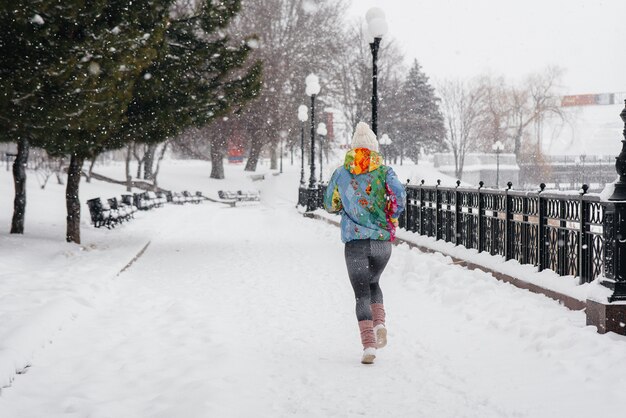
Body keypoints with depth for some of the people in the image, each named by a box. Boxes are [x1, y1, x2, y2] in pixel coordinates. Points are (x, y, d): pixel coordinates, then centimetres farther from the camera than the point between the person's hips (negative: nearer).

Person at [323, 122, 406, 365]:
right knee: (373, 283, 25)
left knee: (362, 293, 3)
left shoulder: (341, 173, 7)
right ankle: (379, 324, 2)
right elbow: (399, 196, -13)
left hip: (355, 241, -1)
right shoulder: (384, 171, 3)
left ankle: (368, 345, -11)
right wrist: (391, 222, 2)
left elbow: (330, 205, 16)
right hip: (382, 241, 1)